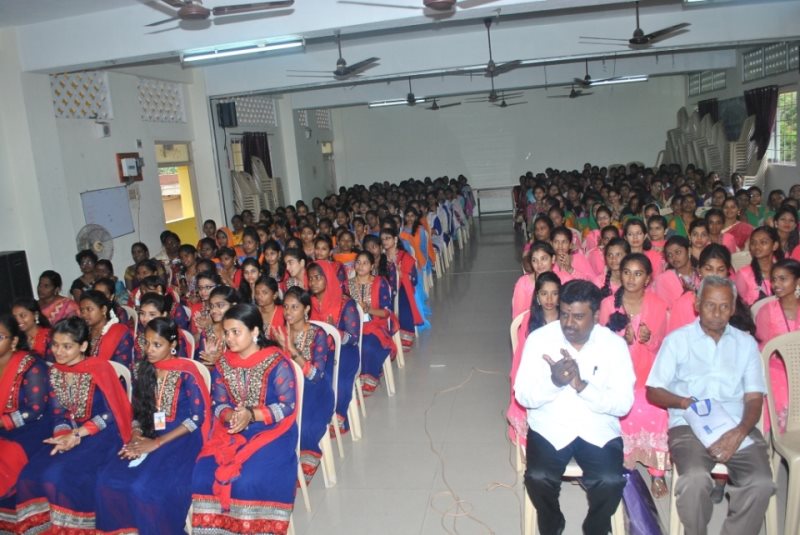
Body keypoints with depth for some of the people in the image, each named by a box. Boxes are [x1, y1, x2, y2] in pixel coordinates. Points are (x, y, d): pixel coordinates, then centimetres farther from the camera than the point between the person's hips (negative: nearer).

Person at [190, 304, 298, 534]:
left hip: (271, 431, -5)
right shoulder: (223, 364, 6)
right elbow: (218, 403, 3)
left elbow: (288, 405, -13)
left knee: (249, 480, -27)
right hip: (230, 431, 5)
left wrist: (251, 415, -23)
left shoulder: (277, 363, -10)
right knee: (204, 475, -17)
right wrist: (230, 416, -20)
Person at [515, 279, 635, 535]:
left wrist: (581, 385, -26)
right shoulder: (539, 338, -6)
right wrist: (553, 382, -27)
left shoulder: (615, 344, -5)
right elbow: (523, 397, -7)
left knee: (611, 481, -24)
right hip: (550, 427, 0)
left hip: (599, 429, 0)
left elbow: (623, 404, -11)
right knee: (538, 477, -24)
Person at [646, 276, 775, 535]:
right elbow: (653, 391, 7)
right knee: (695, 478, -30)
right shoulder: (677, 340, 9)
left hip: (737, 428, 3)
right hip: (689, 427, -2)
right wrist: (683, 402, -14)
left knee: (761, 483, -25)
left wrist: (739, 432, -11)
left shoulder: (746, 343, 16)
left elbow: (754, 398, 9)